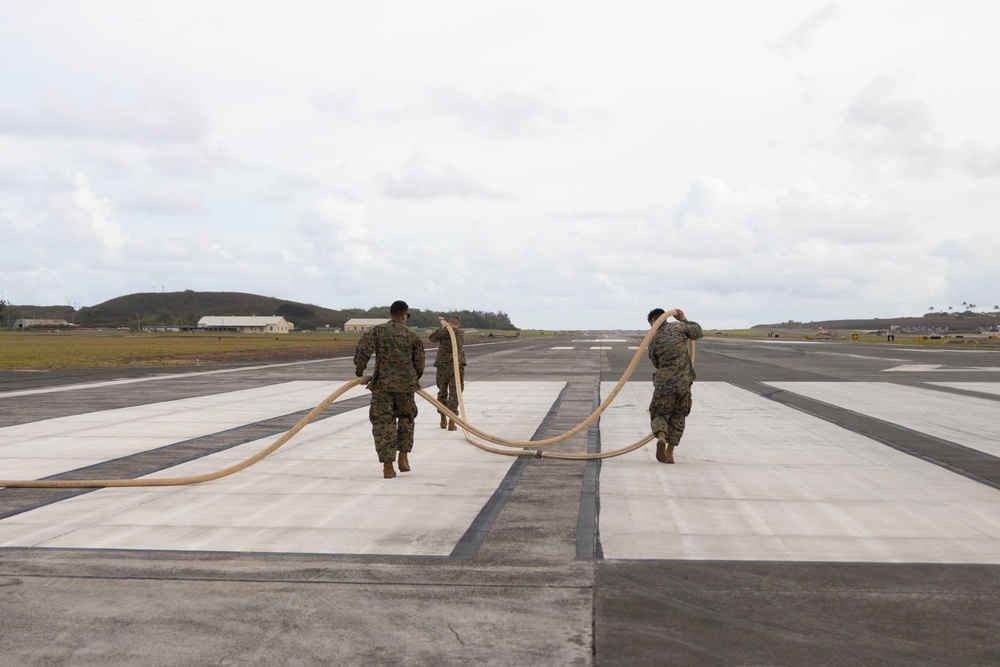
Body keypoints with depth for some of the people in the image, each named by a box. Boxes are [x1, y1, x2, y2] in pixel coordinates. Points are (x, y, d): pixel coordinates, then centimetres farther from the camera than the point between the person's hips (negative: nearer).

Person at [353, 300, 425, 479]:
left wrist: (359, 372, 3)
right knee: (406, 418, 22)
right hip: (406, 384, 1)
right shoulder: (412, 336, 2)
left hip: (382, 385, -1)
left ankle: (388, 466, 1)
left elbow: (362, 352, -13)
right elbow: (419, 365, 5)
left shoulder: (377, 331, -2)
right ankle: (403, 458, 18)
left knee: (383, 423, 4)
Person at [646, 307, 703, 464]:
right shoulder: (679, 326, 0)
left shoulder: (654, 340, 2)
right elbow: (697, 332, 17)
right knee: (678, 417, 15)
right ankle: (669, 453, 12)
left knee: (659, 414, 13)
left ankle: (661, 437, -19)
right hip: (684, 383, 1)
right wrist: (683, 319, 28)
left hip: (664, 383, -1)